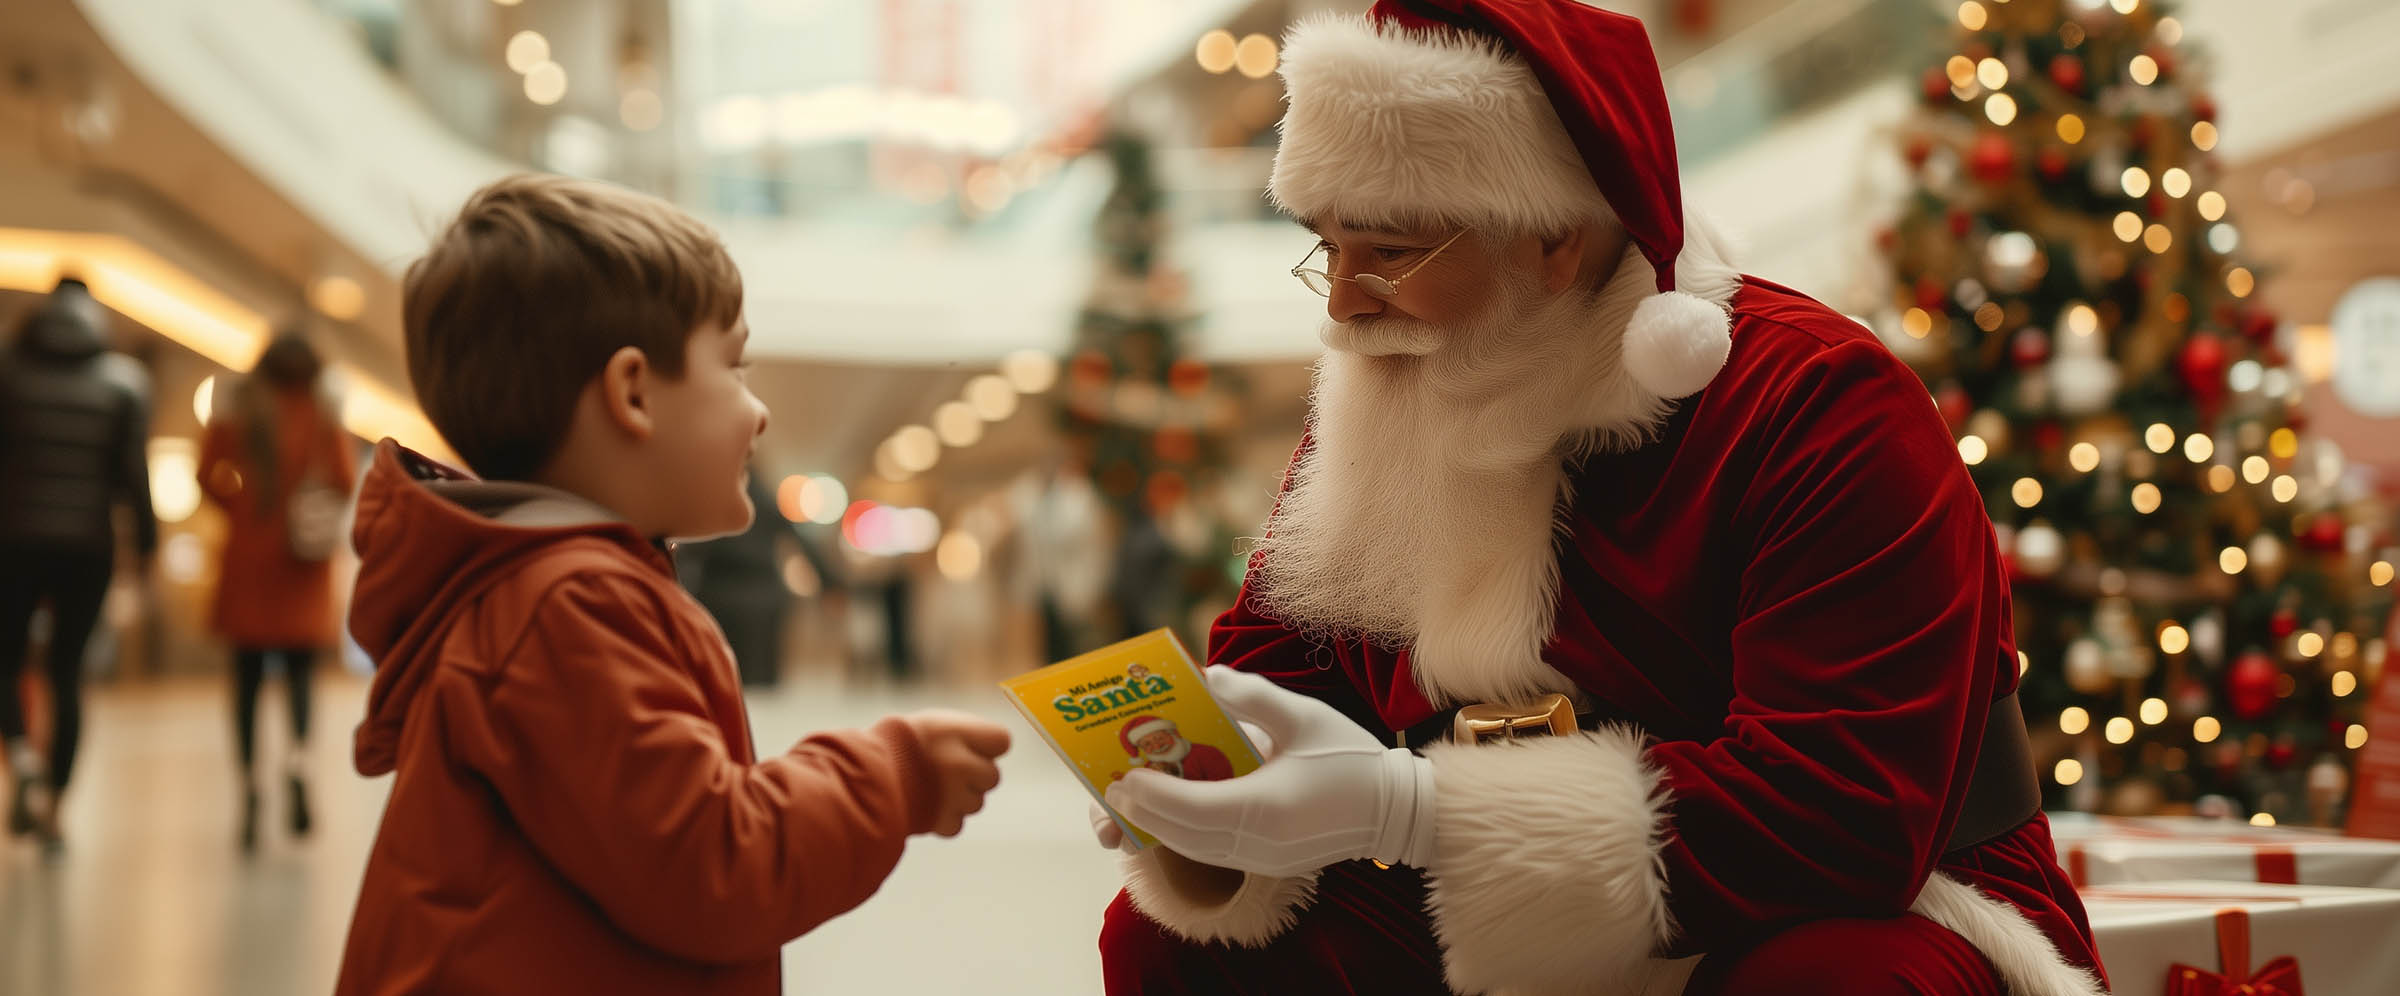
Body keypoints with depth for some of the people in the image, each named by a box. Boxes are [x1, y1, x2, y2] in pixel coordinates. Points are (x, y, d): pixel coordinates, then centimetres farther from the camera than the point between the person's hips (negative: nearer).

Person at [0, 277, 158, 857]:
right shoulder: (125, 380, 0)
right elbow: (134, 470, -6)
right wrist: (146, 540, 3)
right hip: (88, 546, 1)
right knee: (67, 673, 9)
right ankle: (52, 810, 8)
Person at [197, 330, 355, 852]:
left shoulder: (235, 411, 1)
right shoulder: (323, 416, -1)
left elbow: (208, 475, -6)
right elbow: (345, 481, -8)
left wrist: (240, 507, 10)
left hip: (248, 556, 0)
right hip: (304, 565, 0)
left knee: (248, 676, 6)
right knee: (300, 671, 6)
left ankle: (249, 781, -3)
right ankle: (299, 754, -21)